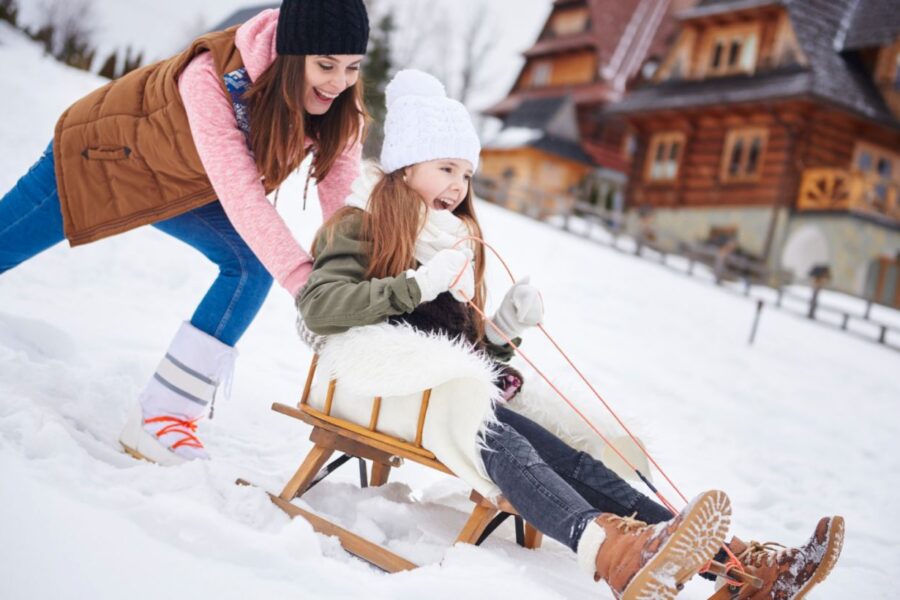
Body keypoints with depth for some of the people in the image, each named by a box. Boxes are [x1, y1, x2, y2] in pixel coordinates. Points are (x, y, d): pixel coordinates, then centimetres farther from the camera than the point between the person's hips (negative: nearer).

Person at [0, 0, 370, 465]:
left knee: (253, 265, -17)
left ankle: (160, 416, -11)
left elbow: (343, 207, -23)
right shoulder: (212, 75, -38)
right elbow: (240, 193, -44)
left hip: (183, 190, 4)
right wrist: (306, 283, -52)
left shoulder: (340, 109, -23)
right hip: (103, 151, -4)